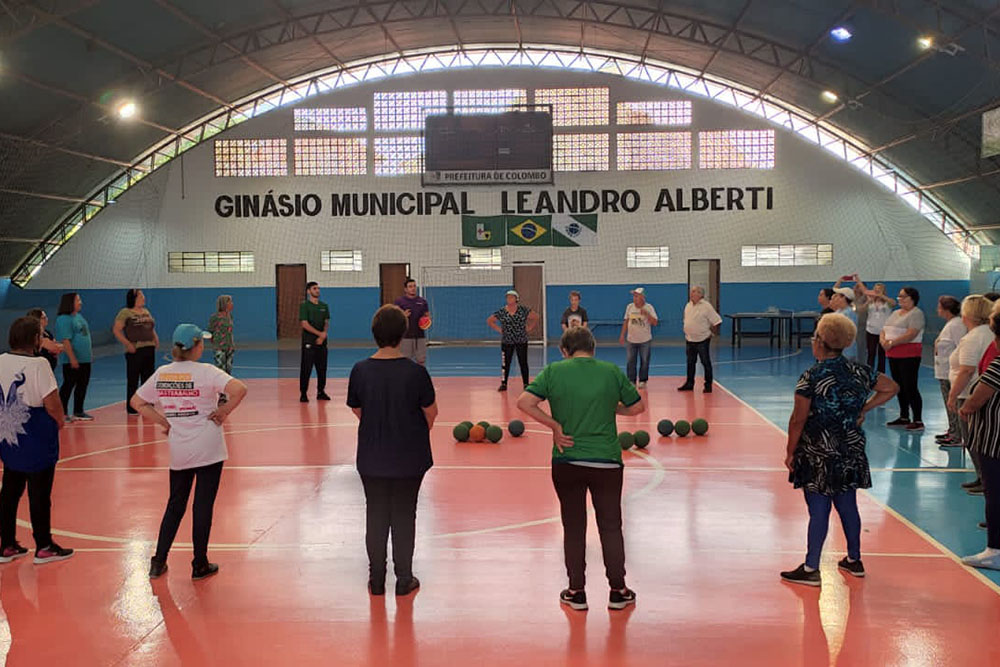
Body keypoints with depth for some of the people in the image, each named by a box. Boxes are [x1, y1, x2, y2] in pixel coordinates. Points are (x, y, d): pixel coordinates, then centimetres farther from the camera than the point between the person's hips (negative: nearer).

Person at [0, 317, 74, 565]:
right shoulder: (38, 365, -19)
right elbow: (52, 404, -21)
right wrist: (60, 420, -2)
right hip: (36, 443, -6)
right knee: (39, 494, 5)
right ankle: (44, 547, 15)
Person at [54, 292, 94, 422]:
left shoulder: (79, 317, 14)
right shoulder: (64, 319, -14)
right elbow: (65, 341, -20)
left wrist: (90, 352, 20)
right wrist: (72, 358, -23)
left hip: (85, 359, 9)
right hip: (71, 362, -9)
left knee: (82, 386, 12)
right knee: (68, 386, -3)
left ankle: (78, 412, 21)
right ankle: (63, 413, 5)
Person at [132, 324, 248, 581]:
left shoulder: (161, 373, 2)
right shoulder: (205, 371, -12)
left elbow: (137, 402, 11)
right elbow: (239, 389, -25)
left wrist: (163, 421, 8)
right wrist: (223, 412, -11)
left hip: (178, 452, 4)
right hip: (209, 450, -4)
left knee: (175, 505, 17)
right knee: (203, 506, 5)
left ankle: (158, 562, 19)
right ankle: (200, 565, 12)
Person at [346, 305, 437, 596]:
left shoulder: (360, 370, -10)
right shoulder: (415, 372, -16)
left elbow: (357, 411, 3)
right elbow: (431, 413, -6)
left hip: (372, 457, 2)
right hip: (409, 457, -2)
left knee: (376, 514, 14)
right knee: (404, 515, 11)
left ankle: (376, 580, 22)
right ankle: (404, 579, 19)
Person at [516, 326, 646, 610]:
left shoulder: (554, 371, -4)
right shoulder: (612, 371, -2)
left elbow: (524, 402, -12)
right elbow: (638, 406, 6)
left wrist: (554, 426, -7)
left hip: (566, 462, 0)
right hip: (606, 461, 0)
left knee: (573, 528, 12)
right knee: (611, 527, 12)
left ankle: (576, 592, 18)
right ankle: (617, 591, 18)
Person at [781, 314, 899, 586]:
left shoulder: (811, 377, -16)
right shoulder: (859, 371, 2)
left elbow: (798, 420, -15)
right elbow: (891, 388, 14)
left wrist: (790, 453, -6)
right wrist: (864, 408, 14)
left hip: (818, 454, -6)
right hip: (851, 451, 6)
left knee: (818, 510, -2)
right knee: (848, 506, 17)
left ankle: (811, 569, 4)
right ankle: (854, 560, 30)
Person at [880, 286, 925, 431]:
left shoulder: (916, 313, -9)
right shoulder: (895, 313, 18)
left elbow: (911, 334, -21)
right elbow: (884, 330, 16)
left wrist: (892, 342, -21)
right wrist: (883, 340, -6)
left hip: (909, 355, -8)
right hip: (893, 355, 8)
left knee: (910, 387, -8)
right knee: (899, 387, 13)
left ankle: (918, 420, -4)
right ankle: (904, 417, 22)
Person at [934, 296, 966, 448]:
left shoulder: (956, 325, -18)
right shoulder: (950, 324, 15)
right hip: (944, 372, 11)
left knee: (953, 405, -7)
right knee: (949, 404, 19)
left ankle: (957, 437, -3)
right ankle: (952, 431, 31)